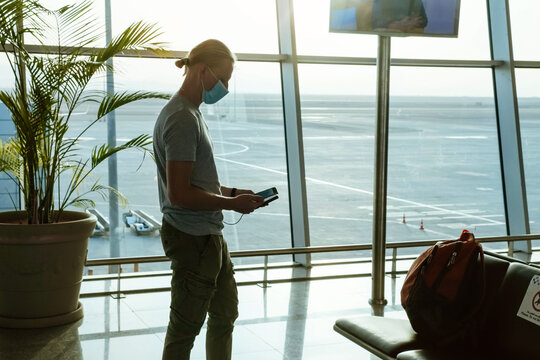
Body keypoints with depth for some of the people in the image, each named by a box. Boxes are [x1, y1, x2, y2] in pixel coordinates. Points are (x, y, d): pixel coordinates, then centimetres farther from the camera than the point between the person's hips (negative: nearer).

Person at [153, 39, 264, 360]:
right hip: (192, 239, -10)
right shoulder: (182, 119, -20)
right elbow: (179, 194, -25)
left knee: (225, 315, 21)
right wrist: (232, 203, -15)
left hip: (210, 236, 10)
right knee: (186, 327, 4)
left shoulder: (191, 113, 12)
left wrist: (233, 192, 7)